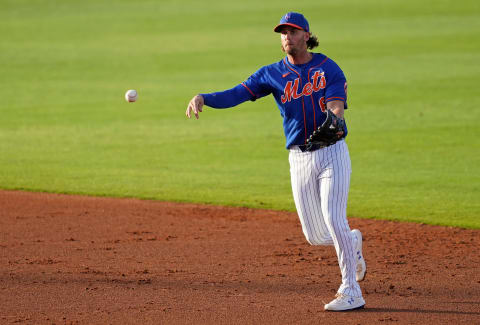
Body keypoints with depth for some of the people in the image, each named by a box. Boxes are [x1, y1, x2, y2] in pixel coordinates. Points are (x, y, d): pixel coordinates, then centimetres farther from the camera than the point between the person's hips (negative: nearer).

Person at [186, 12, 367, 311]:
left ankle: (352, 292, -9)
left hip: (332, 153, -3)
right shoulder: (272, 74, 5)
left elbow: (337, 106, -16)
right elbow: (236, 94, -6)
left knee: (334, 220, -17)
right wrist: (203, 98, -23)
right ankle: (352, 242, 37)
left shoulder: (329, 68, -2)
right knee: (315, 236, 3)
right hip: (300, 160, 3)